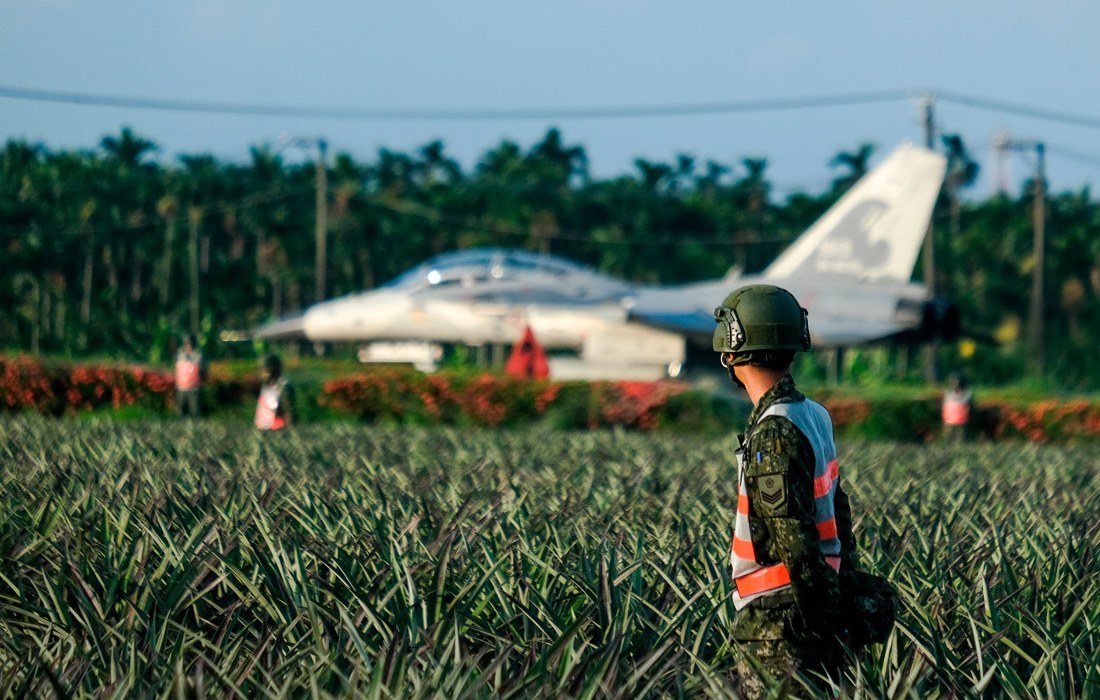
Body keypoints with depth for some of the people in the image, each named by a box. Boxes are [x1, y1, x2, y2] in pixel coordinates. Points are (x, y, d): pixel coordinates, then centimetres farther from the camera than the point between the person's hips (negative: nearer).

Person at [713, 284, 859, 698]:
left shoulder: (773, 433, -18)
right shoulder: (815, 416, 11)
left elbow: (796, 540, -20)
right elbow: (838, 512, 18)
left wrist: (819, 617, -17)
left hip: (777, 621, -9)